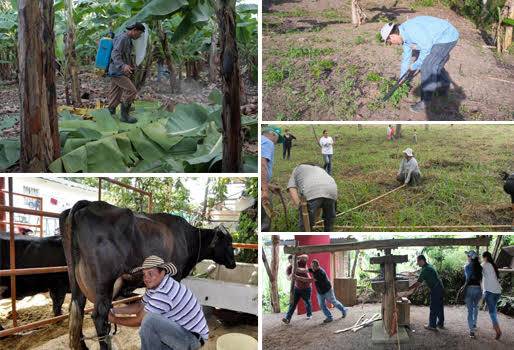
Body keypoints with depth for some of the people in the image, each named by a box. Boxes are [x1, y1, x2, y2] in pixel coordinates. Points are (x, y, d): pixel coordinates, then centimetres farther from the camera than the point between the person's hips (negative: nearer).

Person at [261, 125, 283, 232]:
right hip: (260, 188, -9)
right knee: (264, 222, -7)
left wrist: (270, 186, 33)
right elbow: (262, 164, -18)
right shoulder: (267, 142, -2)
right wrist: (265, 190, -23)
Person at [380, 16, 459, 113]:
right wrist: (401, 78, 29)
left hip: (446, 36, -10)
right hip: (446, 36, 10)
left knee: (427, 67, -10)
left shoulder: (410, 29, -25)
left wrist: (416, 65, -11)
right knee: (435, 64, 27)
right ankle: (445, 87, 46)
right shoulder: (405, 36, 8)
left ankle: (425, 101, 0)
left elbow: (427, 48, -25)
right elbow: (406, 57, 21)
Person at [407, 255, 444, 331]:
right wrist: (415, 287, 17)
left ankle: (432, 325, 6)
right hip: (440, 289, 10)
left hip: (435, 290, -10)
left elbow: (418, 282, -18)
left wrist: (408, 289, -11)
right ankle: (440, 324, 25)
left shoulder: (425, 269, -18)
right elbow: (421, 281, 20)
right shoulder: (429, 266, 13)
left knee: (433, 308, 0)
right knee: (439, 307, 16)